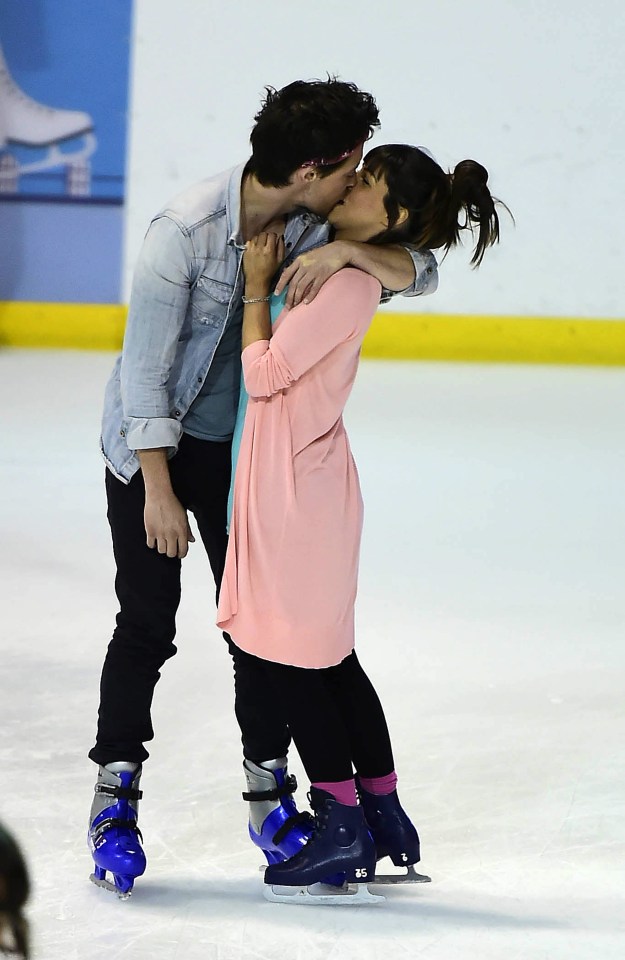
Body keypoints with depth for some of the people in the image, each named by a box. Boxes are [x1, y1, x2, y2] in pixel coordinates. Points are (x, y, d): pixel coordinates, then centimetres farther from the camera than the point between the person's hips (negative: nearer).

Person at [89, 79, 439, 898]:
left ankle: (269, 787, 16)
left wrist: (348, 250, -34)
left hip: (244, 447, 5)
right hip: (152, 443, -5)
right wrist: (159, 491, -21)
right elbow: (146, 364, -22)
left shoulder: (316, 226, -12)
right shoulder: (186, 231, -27)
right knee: (147, 622, -4)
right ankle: (116, 798, 6)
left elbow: (420, 272, -13)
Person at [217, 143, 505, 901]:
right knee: (327, 660, 16)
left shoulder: (347, 284, -20)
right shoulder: (343, 270, 9)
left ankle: (343, 825, 8)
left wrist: (257, 286, -9)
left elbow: (265, 373, -18)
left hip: (300, 488, -10)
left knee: (287, 659, 0)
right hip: (295, 478, 10)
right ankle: (385, 822, 24)